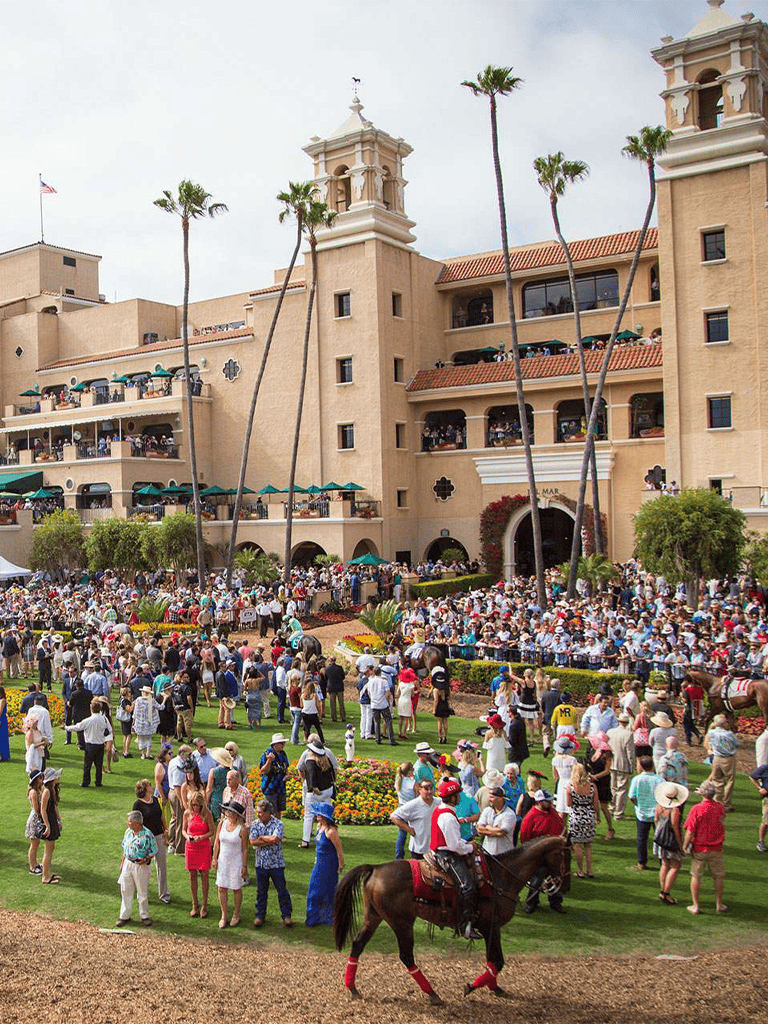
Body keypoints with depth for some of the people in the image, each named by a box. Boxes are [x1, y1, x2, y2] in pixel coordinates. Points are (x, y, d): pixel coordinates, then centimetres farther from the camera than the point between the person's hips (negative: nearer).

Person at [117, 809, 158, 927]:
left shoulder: (147, 834, -16)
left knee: (142, 893, 6)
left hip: (141, 866, -5)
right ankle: (124, 916, 24)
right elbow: (125, 849, 14)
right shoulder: (128, 832, 2)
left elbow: (153, 852, -9)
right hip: (128, 864, 5)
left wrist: (146, 859, -23)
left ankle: (144, 916, 22)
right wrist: (122, 863, 15)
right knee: (126, 891, 11)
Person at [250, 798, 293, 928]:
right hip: (261, 863, 3)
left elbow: (275, 839, -24)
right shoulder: (255, 824, 1)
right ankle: (260, 915, 26)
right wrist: (269, 840, -15)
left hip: (277, 863, -3)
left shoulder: (278, 824, -9)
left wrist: (261, 837, -10)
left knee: (282, 890, 4)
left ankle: (286, 915, 16)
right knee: (261, 891, 12)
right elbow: (253, 841, -12)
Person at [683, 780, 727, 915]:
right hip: (716, 848, 2)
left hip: (699, 849, -2)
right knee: (718, 877, 18)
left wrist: (685, 845, -4)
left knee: (696, 876, 11)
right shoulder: (720, 807, -10)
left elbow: (690, 832, -17)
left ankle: (695, 906, 16)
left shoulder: (697, 809, -19)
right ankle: (719, 905, 27)